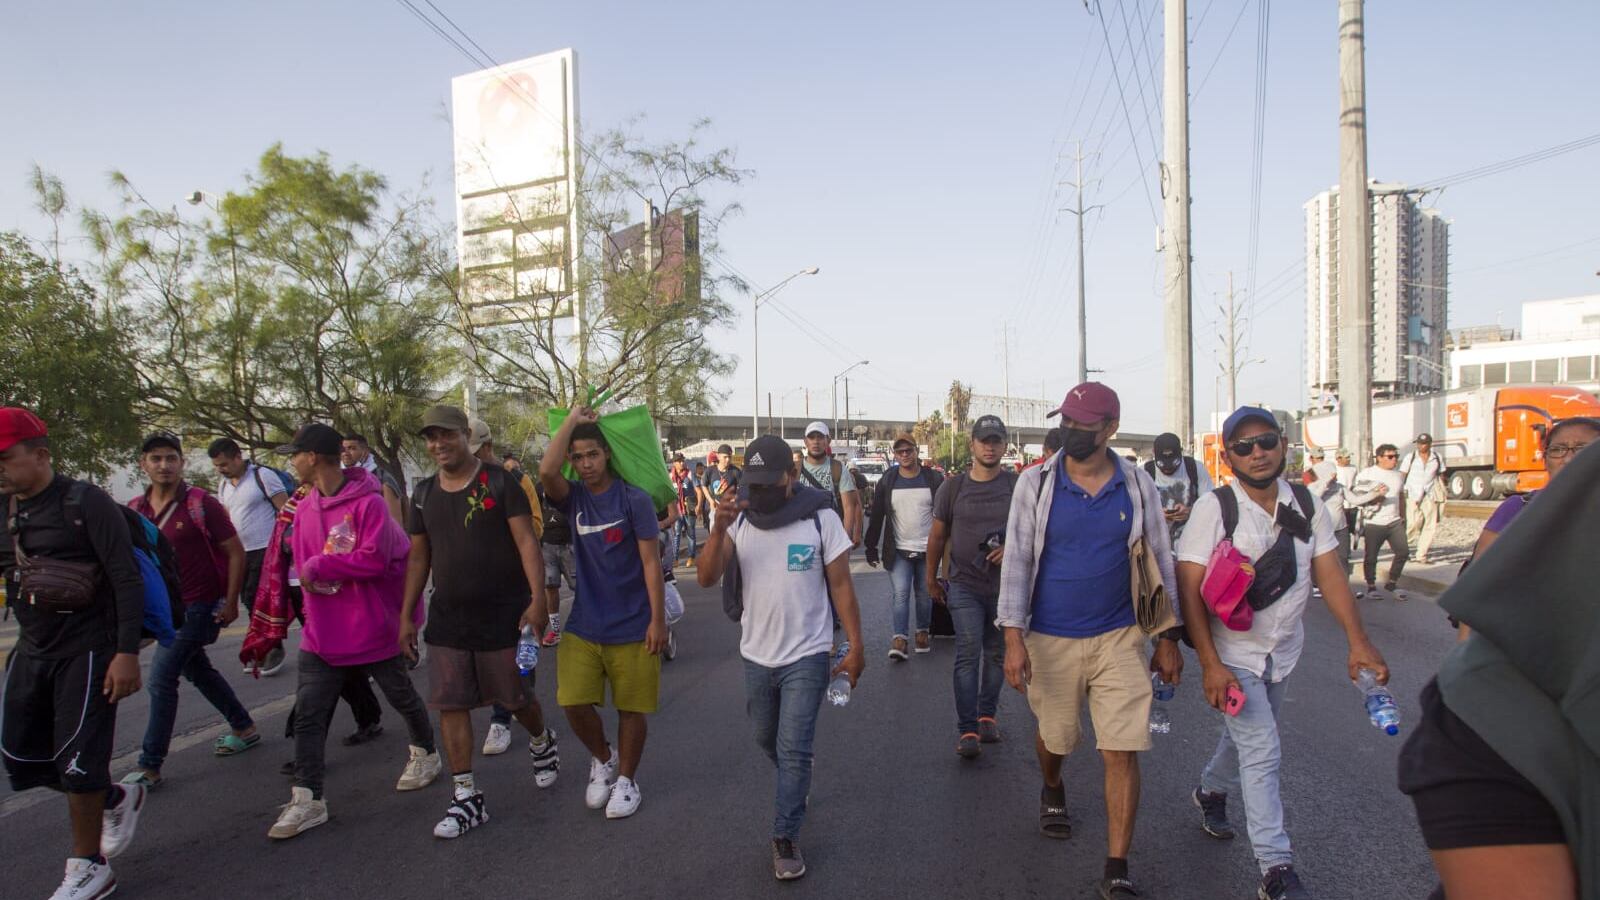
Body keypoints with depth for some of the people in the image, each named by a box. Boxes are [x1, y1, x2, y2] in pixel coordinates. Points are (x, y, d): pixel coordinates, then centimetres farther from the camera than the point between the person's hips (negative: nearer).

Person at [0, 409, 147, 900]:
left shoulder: (85, 504, -15)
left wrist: (126, 653, -21)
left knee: (77, 761, -2)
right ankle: (118, 799, 34)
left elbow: (127, 581, -17)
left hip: (87, 651, -7)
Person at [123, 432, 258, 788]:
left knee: (161, 680, -8)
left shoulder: (201, 504, -13)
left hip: (198, 606, -7)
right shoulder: (135, 509, 3)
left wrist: (231, 602, -13)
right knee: (198, 670, 19)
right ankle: (245, 728, 35)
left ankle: (149, 767, 3)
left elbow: (235, 552, -10)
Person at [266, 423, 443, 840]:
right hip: (323, 634, 5)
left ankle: (426, 754, 38)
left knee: (402, 698, 14)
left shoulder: (369, 502, -18)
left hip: (374, 629, -5)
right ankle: (307, 799, 9)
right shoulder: (304, 508, 3)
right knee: (308, 714, 1)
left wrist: (318, 566, -19)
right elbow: (302, 564, 10)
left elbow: (374, 559, -25)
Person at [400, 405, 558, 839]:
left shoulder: (499, 482, -7)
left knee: (516, 696, 7)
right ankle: (466, 797, 12)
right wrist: (407, 616, 12)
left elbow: (526, 540, -13)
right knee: (450, 704, 2)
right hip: (447, 618, 5)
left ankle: (541, 742, 39)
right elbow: (418, 557, 14)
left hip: (502, 614, -4)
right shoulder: (424, 493, 8)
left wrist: (537, 597, -22)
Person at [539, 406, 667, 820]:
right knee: (574, 703, 0)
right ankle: (603, 759, 29)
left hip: (632, 627, -3)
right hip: (583, 626, 3)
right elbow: (547, 470, -21)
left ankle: (626, 778, 30)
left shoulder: (635, 499, -8)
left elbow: (651, 562, -9)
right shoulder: (573, 497, 2)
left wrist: (658, 620, -11)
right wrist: (573, 419, -13)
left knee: (631, 708, 8)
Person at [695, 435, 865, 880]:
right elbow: (706, 578, -13)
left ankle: (785, 837, 13)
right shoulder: (739, 519, -3)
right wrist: (718, 530, -30)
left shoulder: (820, 517, -12)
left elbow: (840, 584, -7)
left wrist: (856, 646, -8)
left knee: (794, 750, -3)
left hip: (807, 657, -4)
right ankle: (797, 788, 49)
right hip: (756, 655, 4)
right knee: (767, 739, 21)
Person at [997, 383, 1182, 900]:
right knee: (1053, 735, 17)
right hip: (1050, 639, 0)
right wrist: (1014, 636, -14)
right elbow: (1016, 560, -8)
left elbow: (1160, 561, 5)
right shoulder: (1036, 484, -7)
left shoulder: (1138, 485, -3)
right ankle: (1053, 793, 52)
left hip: (1120, 638, 0)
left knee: (1122, 752, -2)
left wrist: (1168, 637, 5)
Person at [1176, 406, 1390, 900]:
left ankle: (1211, 792, 49)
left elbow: (1330, 574, -3)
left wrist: (1358, 641, -14)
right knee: (1262, 755, -8)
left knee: (1247, 737, 22)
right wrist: (1210, 665, -23)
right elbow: (1190, 589, -18)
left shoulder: (1308, 505, -3)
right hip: (1234, 654, -5)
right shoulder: (1214, 508, -18)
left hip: (1283, 651, 5)